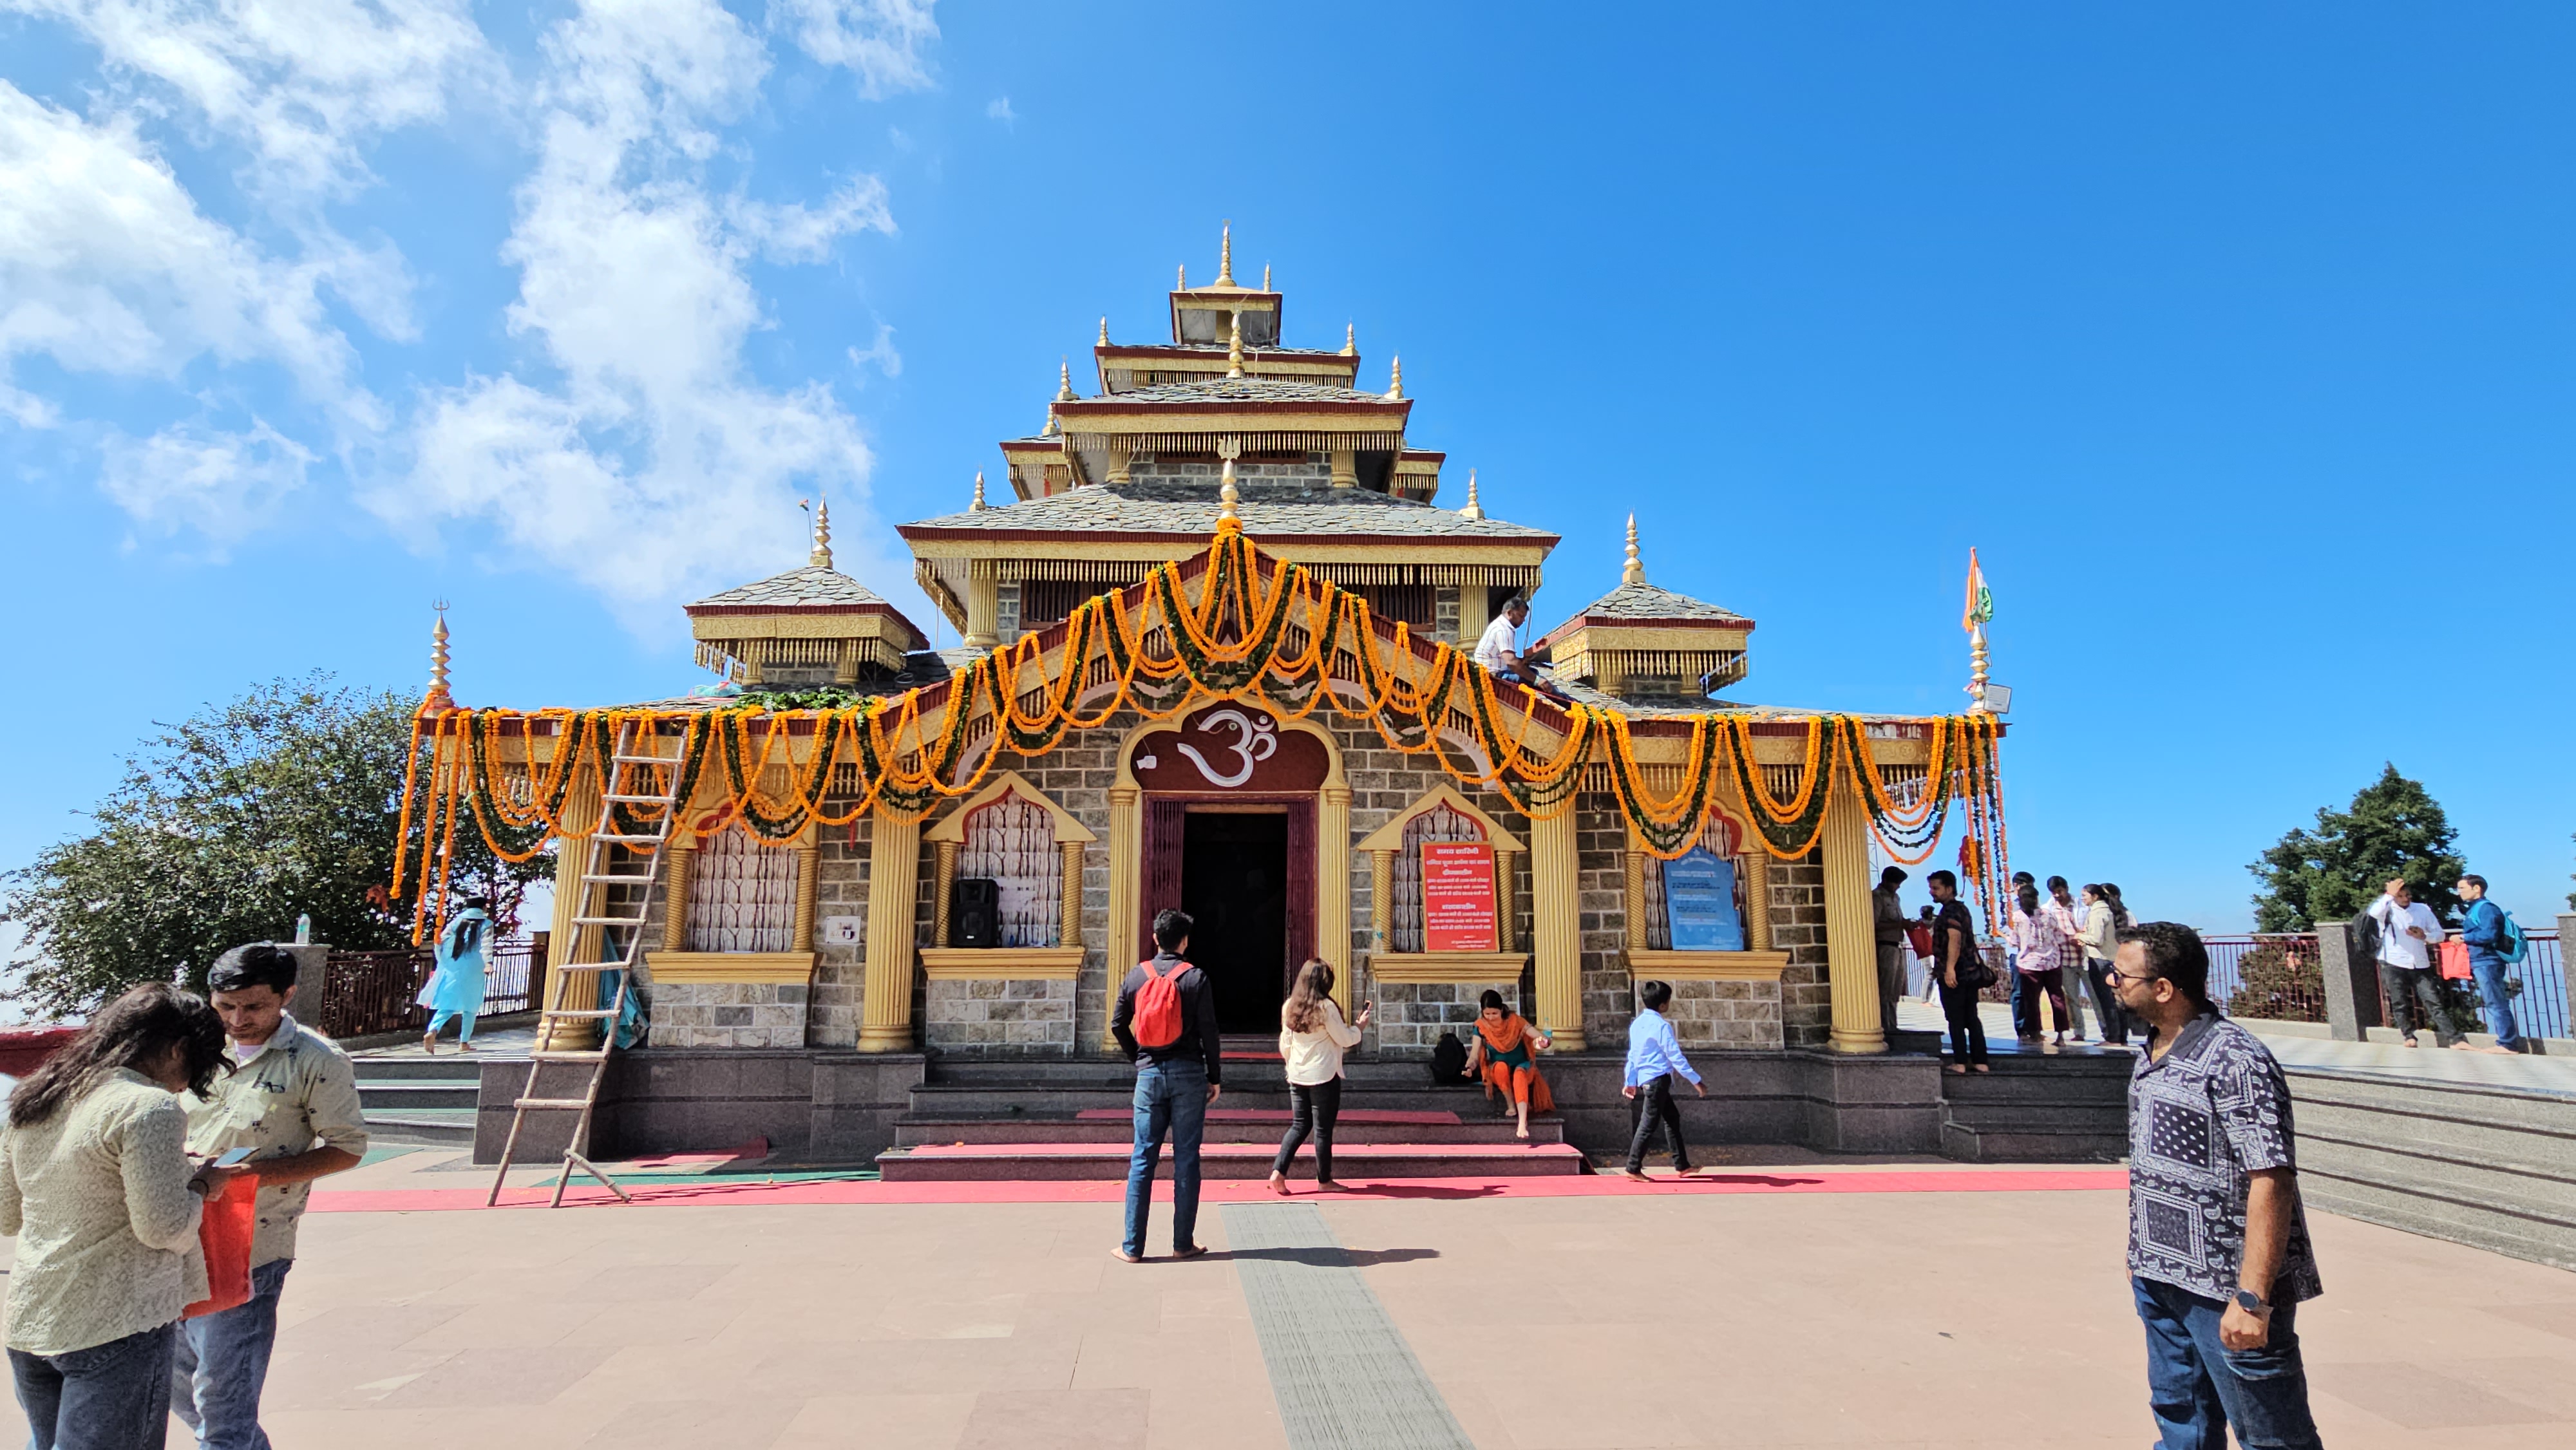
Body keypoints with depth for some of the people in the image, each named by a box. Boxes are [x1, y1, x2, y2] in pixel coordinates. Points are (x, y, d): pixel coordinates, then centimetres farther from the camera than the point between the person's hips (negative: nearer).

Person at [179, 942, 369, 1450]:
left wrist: (263, 1172, -21)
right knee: (176, 1383, 21)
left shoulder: (318, 1062, -10)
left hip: (248, 1252, -6)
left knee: (222, 1401, -2)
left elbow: (347, 1147, -8)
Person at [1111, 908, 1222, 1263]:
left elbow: (1118, 1026, 7)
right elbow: (1208, 1032, -6)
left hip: (1149, 1074, 2)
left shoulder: (1136, 975, 3)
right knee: (1186, 1159, 5)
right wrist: (1215, 1078, 2)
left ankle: (1132, 1246, 9)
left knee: (1142, 1159, 7)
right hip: (1188, 1074, -2)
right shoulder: (1195, 977, -6)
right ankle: (1183, 1243, 10)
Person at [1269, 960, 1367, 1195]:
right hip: (1324, 1076, -6)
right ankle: (1325, 1181, 15)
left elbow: (1285, 1045, 10)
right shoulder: (1326, 1007, -15)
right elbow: (1345, 1039, -6)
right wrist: (1360, 1026, 10)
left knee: (1299, 1125, 14)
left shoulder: (1289, 1006, 3)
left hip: (1297, 1076, 6)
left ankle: (1278, 1172, 4)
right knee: (1323, 1129, 5)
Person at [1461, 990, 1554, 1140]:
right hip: (1497, 1072, 2)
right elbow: (1474, 1056, -16)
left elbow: (1545, 1039, -21)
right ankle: (1511, 1105, -17)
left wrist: (1544, 1042, -46)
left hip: (1522, 1067, -1)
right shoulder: (1481, 1027, -11)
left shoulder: (1515, 1021, -15)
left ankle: (1523, 1122, -50)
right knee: (1501, 1066, -34)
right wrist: (1469, 1068, -38)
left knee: (1519, 1073, -37)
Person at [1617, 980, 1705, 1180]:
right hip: (1658, 1079, -9)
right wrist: (1696, 1081, -11)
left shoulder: (1637, 1023, 9)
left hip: (1645, 1079, 9)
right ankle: (1634, 1168, 0)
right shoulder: (1662, 1026, -15)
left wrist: (1630, 1082, 19)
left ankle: (1682, 1165, 22)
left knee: (1672, 1118, 17)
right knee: (1648, 1124, -4)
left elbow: (1633, 1055, 14)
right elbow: (1676, 1057, -16)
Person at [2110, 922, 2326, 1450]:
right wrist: (2141, 1258, 17)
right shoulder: (2152, 1054, 7)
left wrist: (2252, 1297, -25)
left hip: (2225, 1288, -8)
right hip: (2161, 1281, 8)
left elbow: (2271, 1183, -23)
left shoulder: (2235, 1061, -19)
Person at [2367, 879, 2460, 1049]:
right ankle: (2409, 1036, 14)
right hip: (2394, 964, -2)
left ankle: (2455, 1039, 1)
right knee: (2399, 1003, 3)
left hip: (2420, 964, 2)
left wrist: (2424, 936, -9)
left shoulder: (2423, 909, 8)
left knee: (2434, 1002, 0)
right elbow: (2374, 913, -26)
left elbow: (2439, 934, 11)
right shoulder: (2387, 909, -1)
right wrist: (2389, 895, -33)